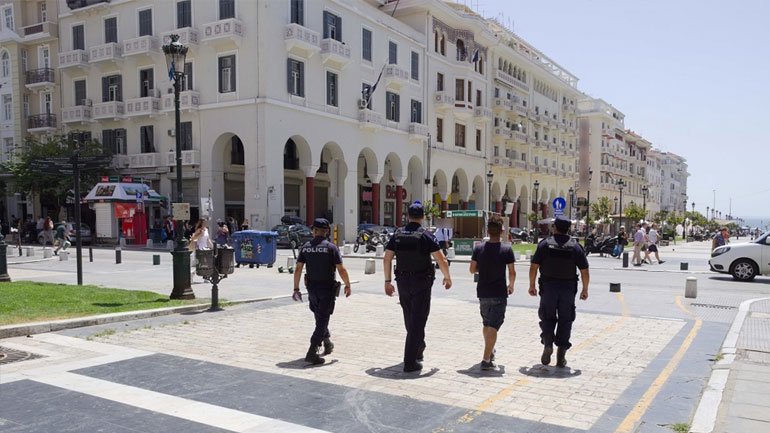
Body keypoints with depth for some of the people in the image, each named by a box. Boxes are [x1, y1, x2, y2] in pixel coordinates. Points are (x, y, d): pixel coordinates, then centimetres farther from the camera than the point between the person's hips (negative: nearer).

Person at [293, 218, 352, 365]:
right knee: (322, 319, -1)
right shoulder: (331, 247, -9)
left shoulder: (305, 247, 1)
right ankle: (312, 352, -8)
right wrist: (348, 285, 1)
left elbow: (298, 269, -1)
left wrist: (296, 288, 6)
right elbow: (341, 269, -12)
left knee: (320, 317, 23)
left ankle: (327, 341, 39)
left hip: (312, 287, 4)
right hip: (327, 288, -4)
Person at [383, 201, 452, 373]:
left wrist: (387, 281, 9)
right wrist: (447, 278, 3)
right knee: (418, 321, -1)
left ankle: (418, 348, 40)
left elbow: (387, 259, 2)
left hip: (403, 281, 5)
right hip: (422, 282, -5)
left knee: (410, 319, 21)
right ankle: (410, 362, -4)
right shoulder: (426, 235, -10)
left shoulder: (397, 234, 2)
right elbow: (442, 260, -13)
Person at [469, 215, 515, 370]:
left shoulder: (479, 248, -2)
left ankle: (490, 352, 38)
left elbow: (472, 270, 1)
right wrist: (510, 285, 12)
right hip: (499, 293, -4)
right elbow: (512, 272, -6)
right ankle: (486, 360, -12)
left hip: (483, 293, 4)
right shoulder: (507, 249, -9)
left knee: (486, 324, 21)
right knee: (493, 326, -4)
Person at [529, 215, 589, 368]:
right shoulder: (576, 247, 1)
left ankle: (548, 344, -6)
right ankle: (561, 356, 8)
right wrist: (585, 290, 11)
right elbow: (584, 271, 1)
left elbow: (534, 266, -4)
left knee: (547, 318, 13)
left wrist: (531, 285, 6)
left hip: (548, 287, -1)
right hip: (568, 289, 1)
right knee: (565, 321, 8)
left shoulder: (544, 244, -3)